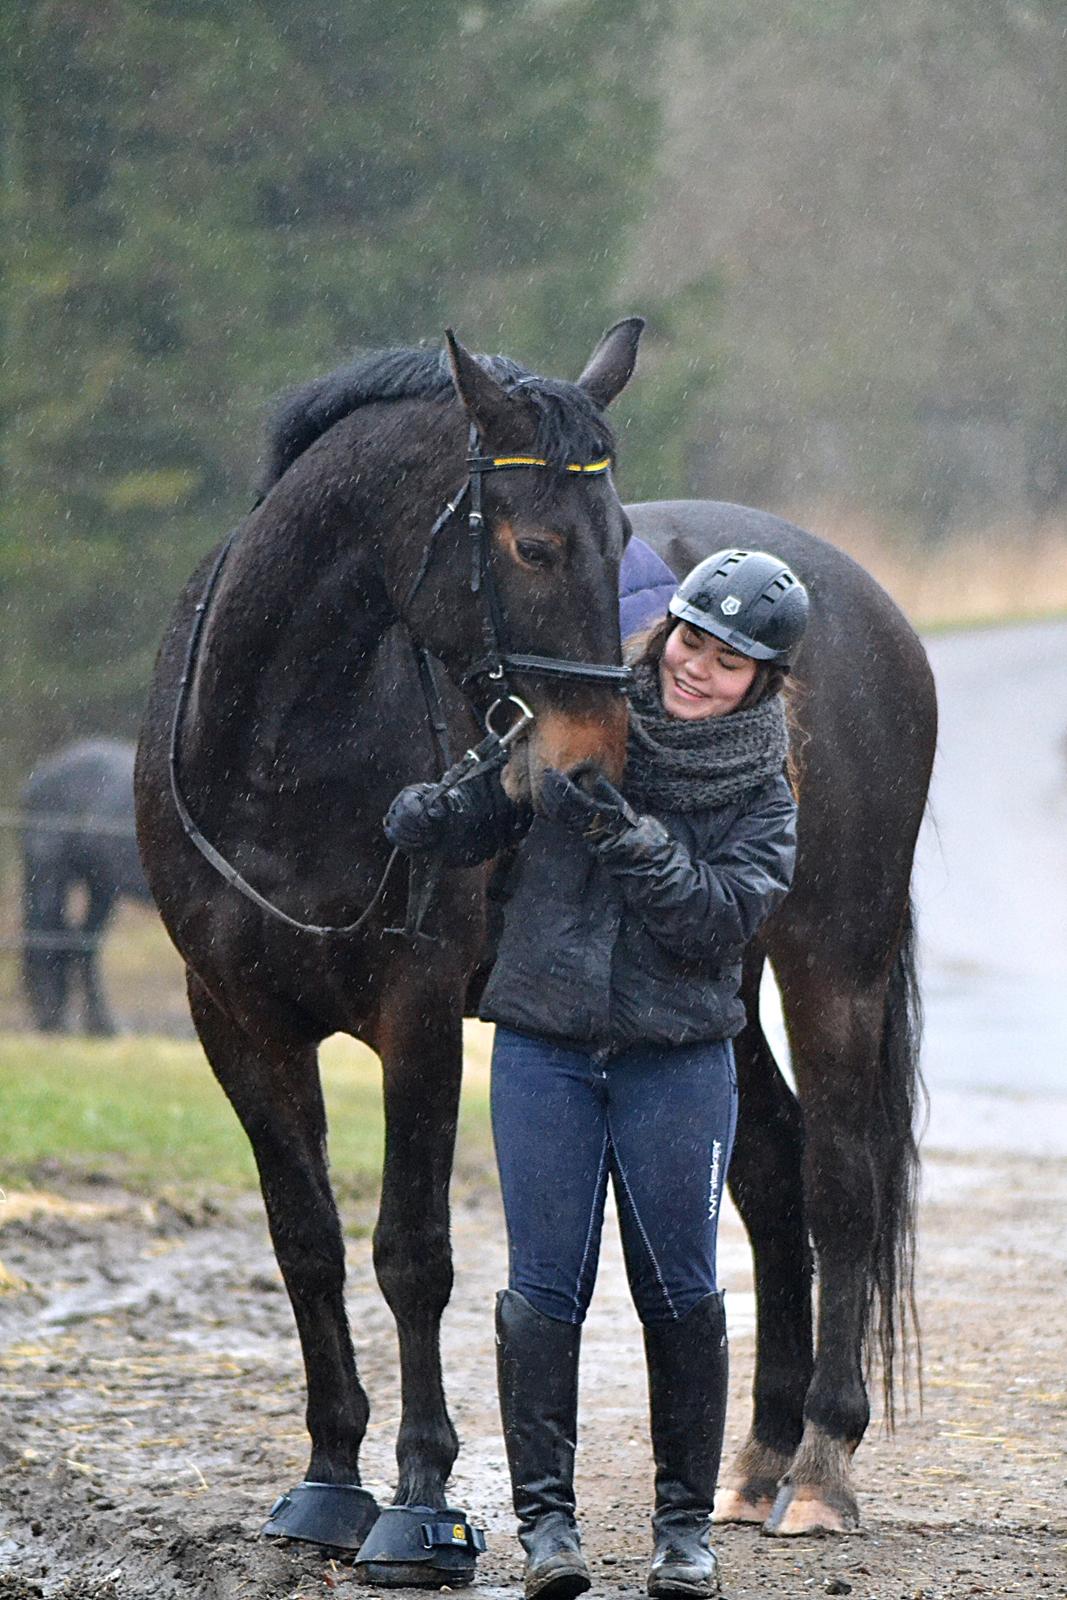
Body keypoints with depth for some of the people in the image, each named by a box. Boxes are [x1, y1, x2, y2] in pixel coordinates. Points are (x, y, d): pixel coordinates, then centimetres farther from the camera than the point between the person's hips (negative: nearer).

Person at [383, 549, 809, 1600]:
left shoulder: (761, 793, 0)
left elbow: (722, 914, -13)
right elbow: (474, 823, 1)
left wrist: (631, 838, -24)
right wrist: (432, 811, -21)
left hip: (679, 1058, 0)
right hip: (543, 1047, 0)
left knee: (679, 1292, 2)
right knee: (544, 1287, -3)